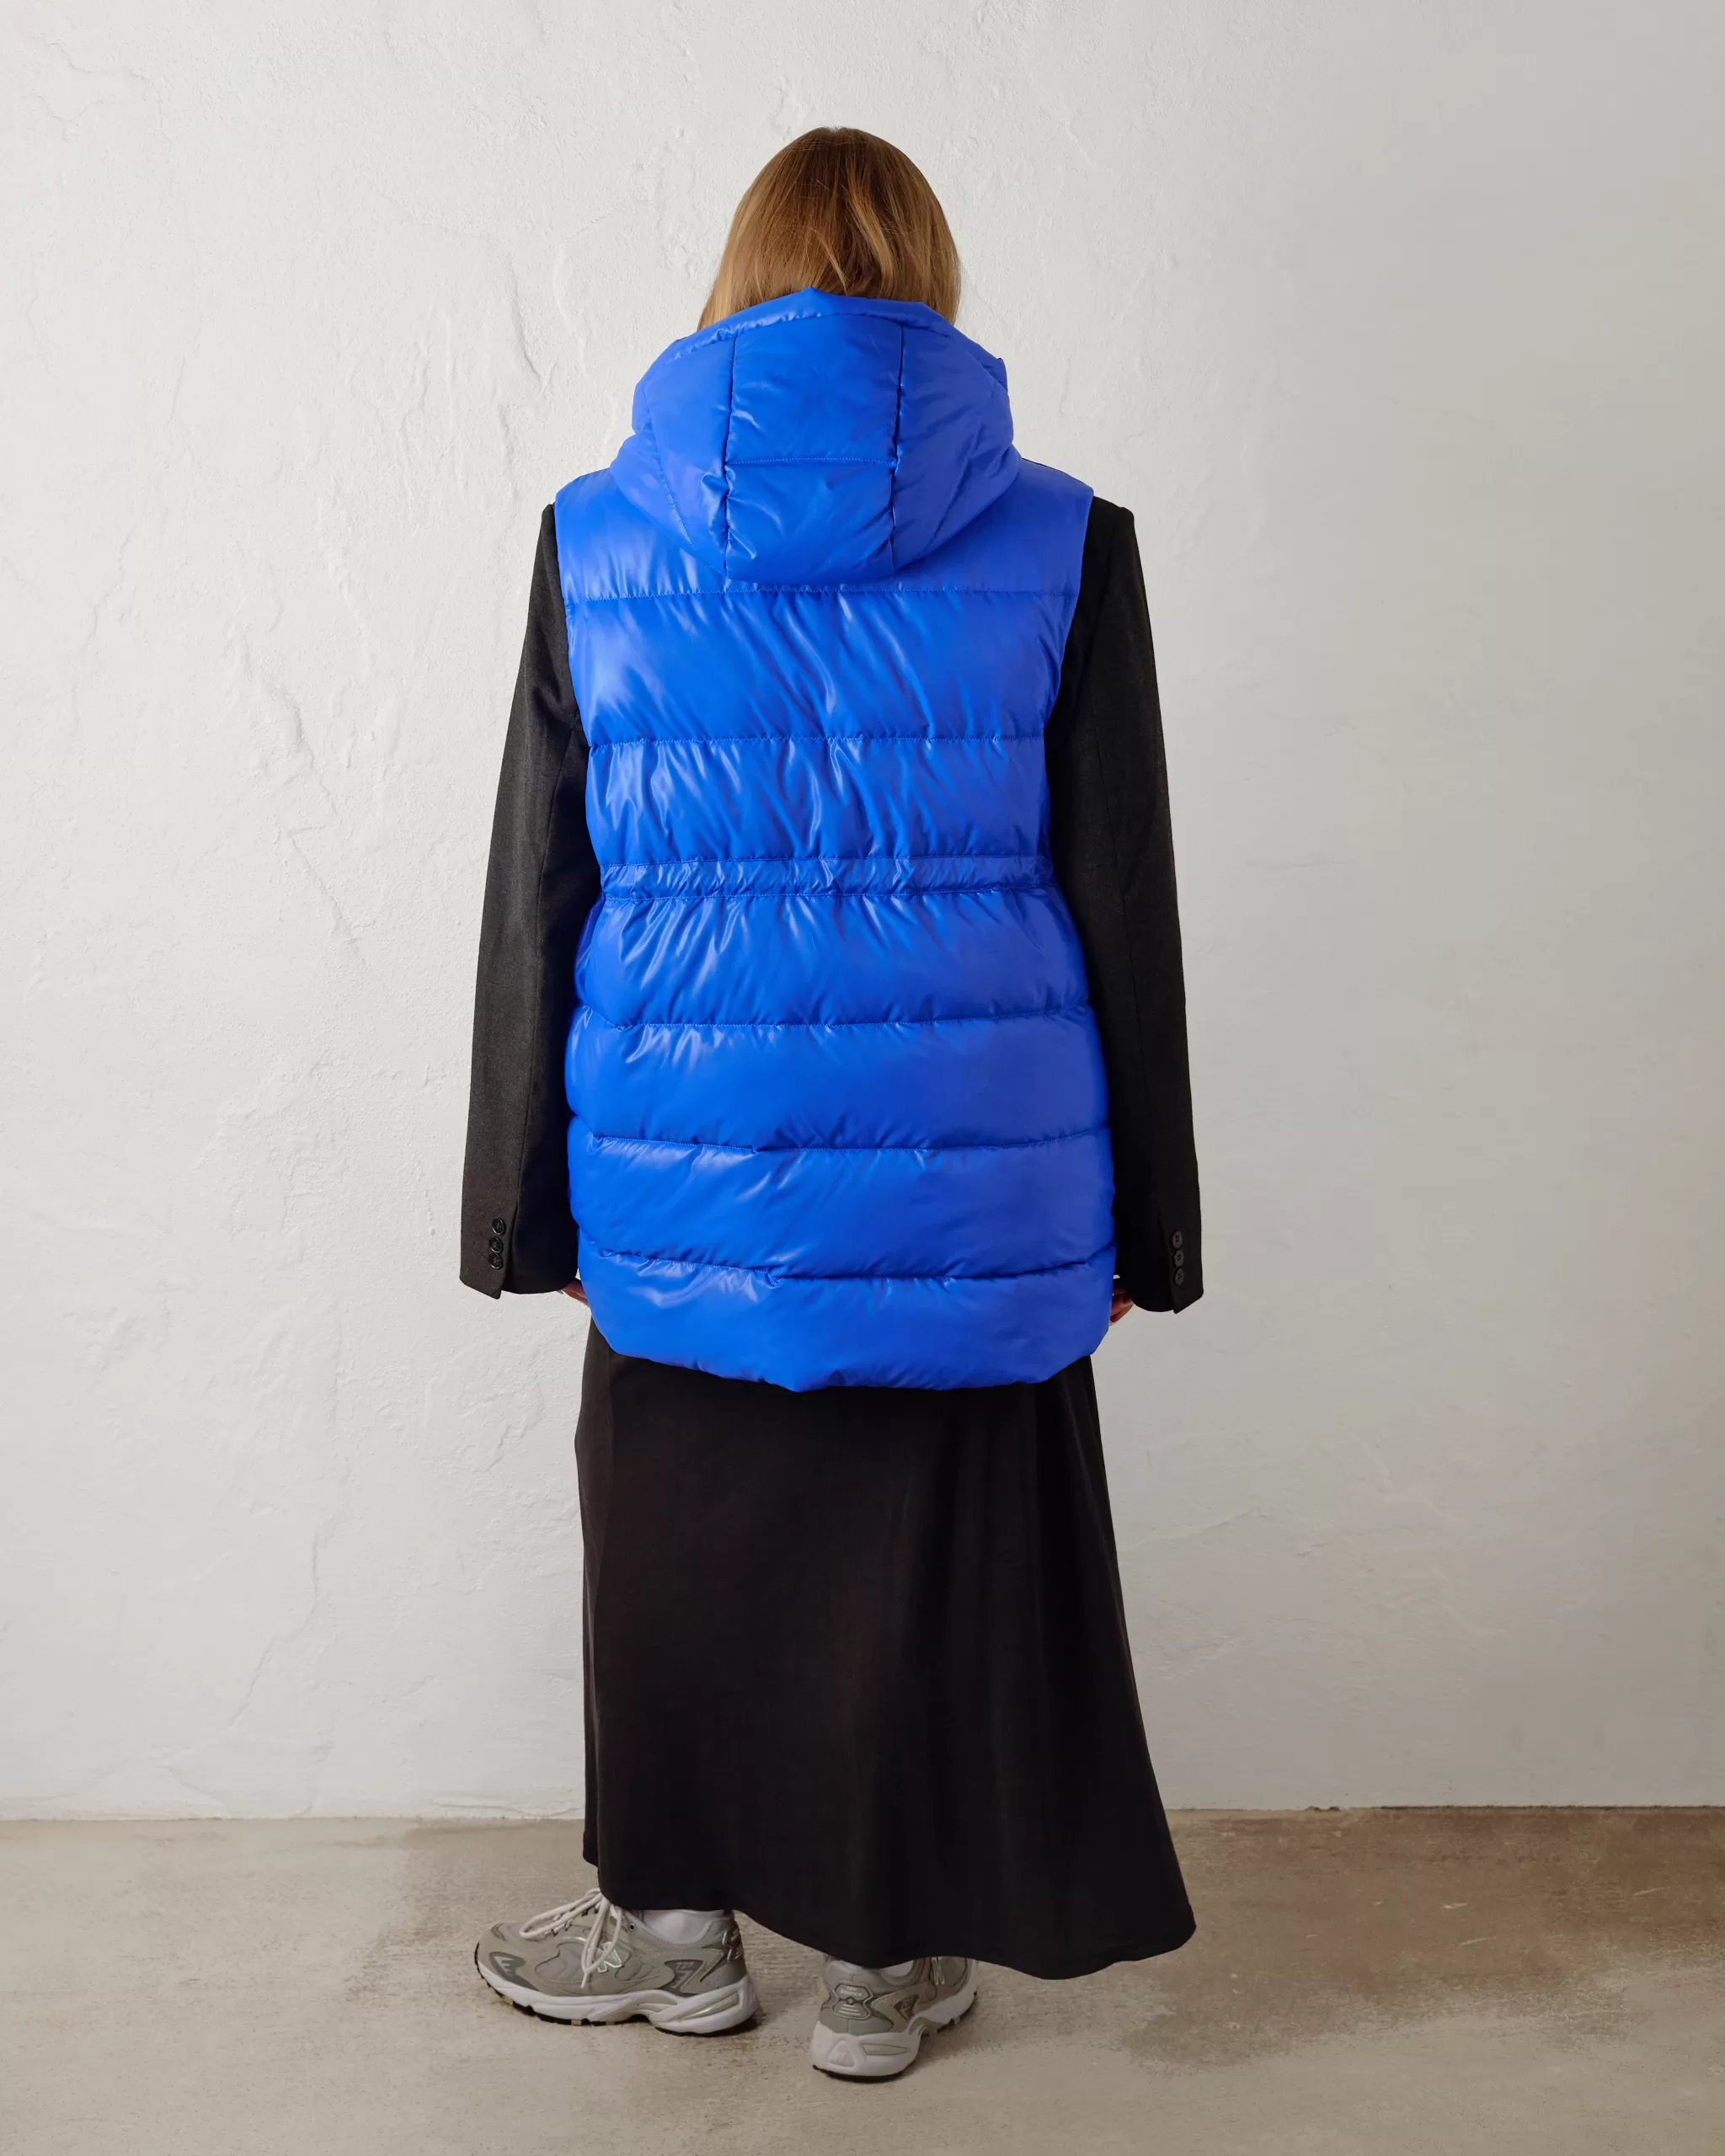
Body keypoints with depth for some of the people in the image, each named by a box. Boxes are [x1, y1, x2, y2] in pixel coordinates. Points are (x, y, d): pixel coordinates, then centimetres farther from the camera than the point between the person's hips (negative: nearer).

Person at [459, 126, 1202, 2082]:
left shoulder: (600, 539, 0)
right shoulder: (1059, 544, -3)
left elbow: (532, 899, 2)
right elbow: (1122, 907, -2)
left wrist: (524, 1205, 11)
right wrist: (1140, 1219, 8)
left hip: (685, 1170, 1)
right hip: (970, 1184, 0)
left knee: (679, 1537, 18)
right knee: (933, 1557, 14)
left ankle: (677, 1928, 37)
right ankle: (891, 1962, 31)